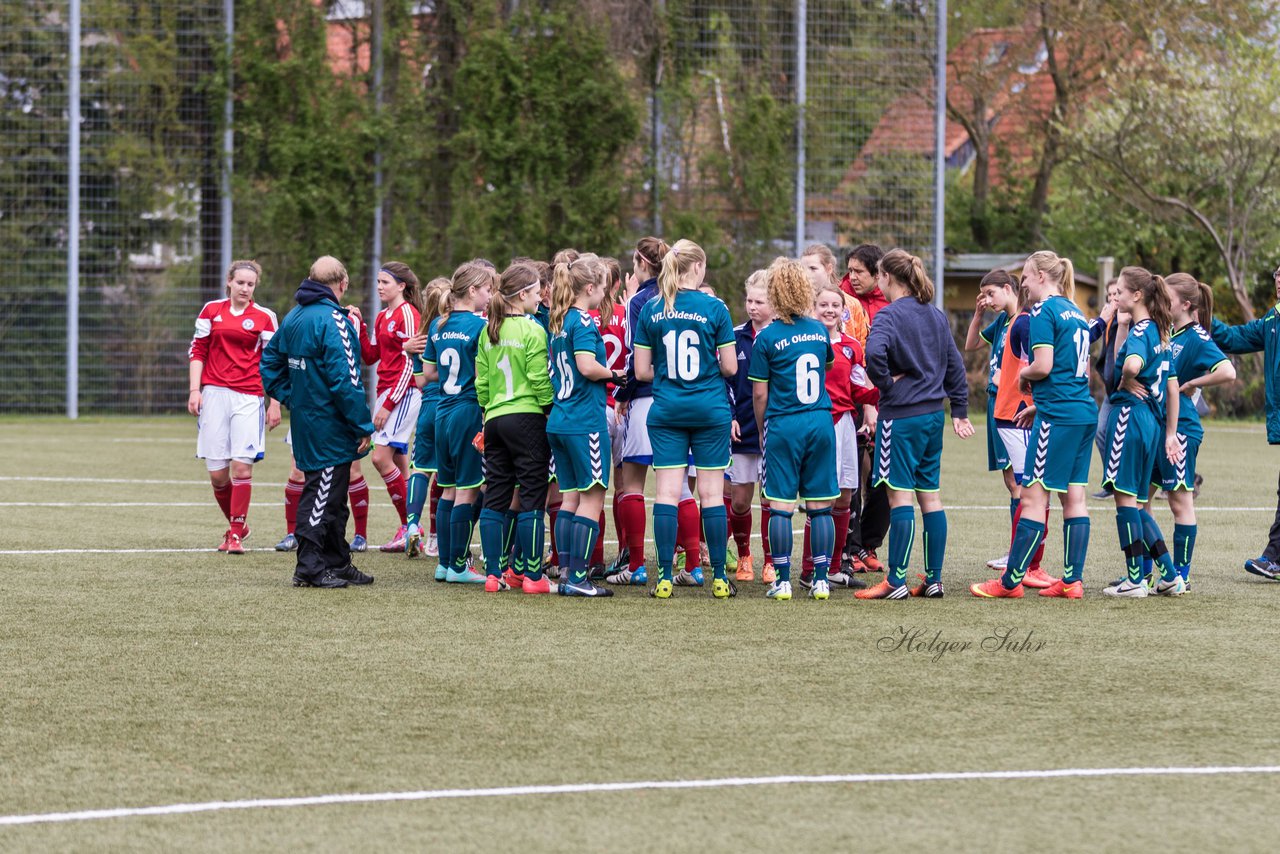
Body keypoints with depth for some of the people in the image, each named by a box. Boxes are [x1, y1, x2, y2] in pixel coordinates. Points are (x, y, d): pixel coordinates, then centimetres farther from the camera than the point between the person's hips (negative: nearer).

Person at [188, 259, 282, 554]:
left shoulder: (264, 317, 3)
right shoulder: (211, 311, 9)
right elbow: (197, 351, 11)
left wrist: (275, 404, 2)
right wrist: (195, 391, 2)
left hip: (249, 397, -2)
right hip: (214, 394, 2)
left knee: (242, 466, -12)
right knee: (217, 472, 0)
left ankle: (235, 534, -3)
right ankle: (237, 526, 22)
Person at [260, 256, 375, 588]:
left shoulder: (293, 317, 11)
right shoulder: (332, 320, -17)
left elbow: (270, 361, 18)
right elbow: (344, 377, -21)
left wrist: (289, 398, 15)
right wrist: (363, 426, -16)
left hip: (305, 420, 9)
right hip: (330, 425, -9)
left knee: (331, 496, 16)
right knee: (322, 492, -4)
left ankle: (337, 563, 24)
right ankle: (309, 567, -2)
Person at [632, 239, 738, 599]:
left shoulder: (652, 310, 0)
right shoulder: (714, 308, -7)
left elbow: (641, 371, 1)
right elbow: (730, 367, -4)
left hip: (666, 410, 2)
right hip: (710, 409, -2)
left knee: (667, 492, 1)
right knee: (711, 493, 3)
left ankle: (665, 578, -3)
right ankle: (719, 578, 5)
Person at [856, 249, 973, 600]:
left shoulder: (890, 315, -11)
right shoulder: (936, 316, 12)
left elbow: (874, 352, -31)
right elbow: (955, 365, 17)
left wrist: (885, 382, -14)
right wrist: (960, 410, 22)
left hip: (901, 416, -7)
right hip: (933, 414, 7)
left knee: (900, 495, -5)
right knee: (930, 496, 10)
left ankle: (896, 581, -5)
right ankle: (933, 579, 13)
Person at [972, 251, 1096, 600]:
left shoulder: (1043, 312, -10)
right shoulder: (1075, 312, 16)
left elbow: (1043, 365, -18)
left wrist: (1023, 375, 3)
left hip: (1058, 415, -9)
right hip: (1085, 411, 9)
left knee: (1033, 495, -5)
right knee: (1074, 496, 8)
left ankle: (1011, 581, -3)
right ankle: (1073, 580, 8)